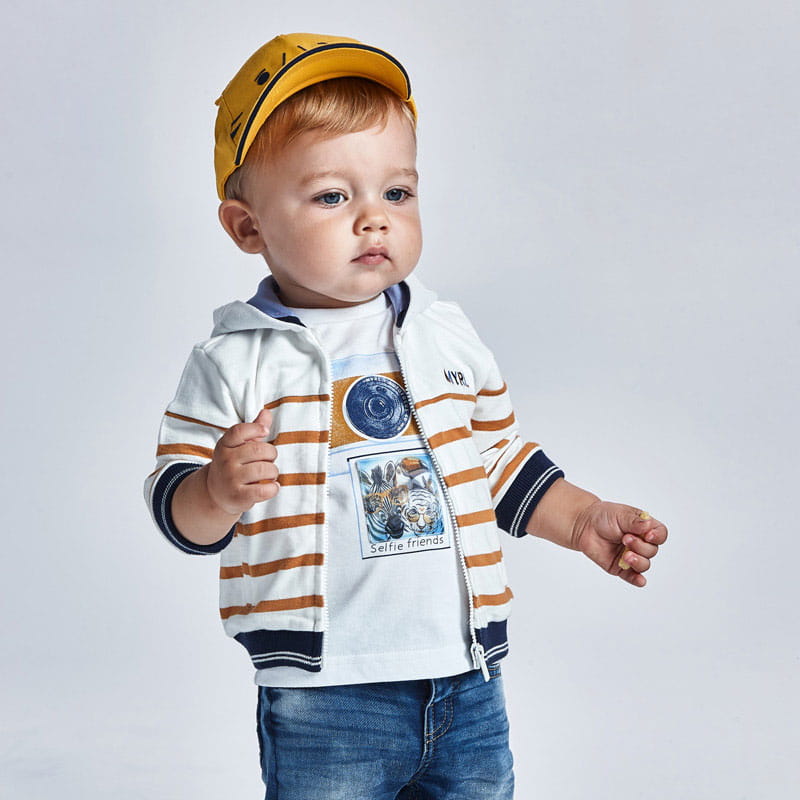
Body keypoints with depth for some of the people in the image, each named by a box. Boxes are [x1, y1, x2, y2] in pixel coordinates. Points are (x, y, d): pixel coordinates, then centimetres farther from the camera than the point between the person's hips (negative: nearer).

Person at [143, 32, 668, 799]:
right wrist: (219, 491, -26)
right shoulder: (236, 361, -5)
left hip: (465, 678, 4)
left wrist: (583, 518, 11)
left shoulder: (448, 334, 7)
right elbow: (176, 506, -6)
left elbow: (501, 461, 18)